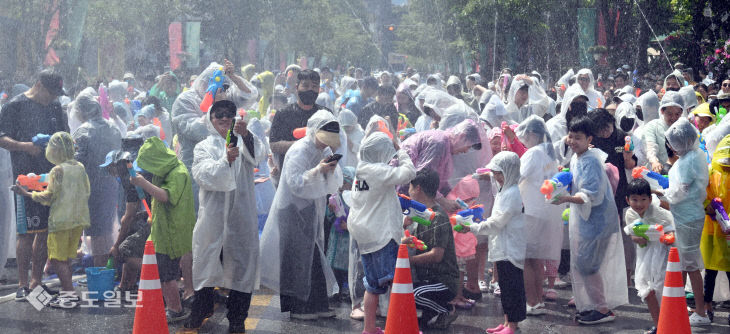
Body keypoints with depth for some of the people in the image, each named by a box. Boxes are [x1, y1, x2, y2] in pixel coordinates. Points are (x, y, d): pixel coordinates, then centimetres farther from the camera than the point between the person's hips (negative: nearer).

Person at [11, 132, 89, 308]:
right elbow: (86, 192, 13)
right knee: (66, 259, 15)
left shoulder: (57, 170, -12)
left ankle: (70, 294, -8)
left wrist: (26, 193, -3)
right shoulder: (80, 168, 7)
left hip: (61, 220, -7)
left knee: (57, 260, -2)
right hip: (78, 220, 7)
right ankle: (66, 293, 17)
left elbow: (49, 196, -13)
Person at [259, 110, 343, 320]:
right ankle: (298, 307, -2)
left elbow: (332, 186, 6)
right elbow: (296, 183, -23)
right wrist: (318, 170, -33)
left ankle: (317, 305, 13)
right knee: (298, 256, -7)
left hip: (312, 212, 8)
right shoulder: (299, 151, -15)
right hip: (295, 211, -8)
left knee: (315, 256, 9)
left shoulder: (325, 151, 10)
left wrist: (332, 170, -14)